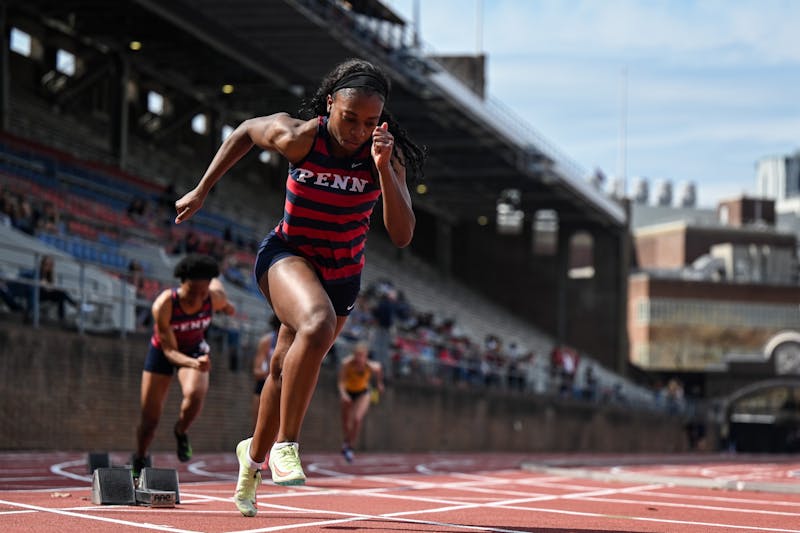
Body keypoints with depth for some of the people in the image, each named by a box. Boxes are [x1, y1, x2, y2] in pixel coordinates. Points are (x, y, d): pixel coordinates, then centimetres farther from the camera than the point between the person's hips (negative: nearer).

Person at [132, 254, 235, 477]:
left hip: (195, 350, 1)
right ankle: (139, 460, 33)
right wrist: (194, 364, -52)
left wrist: (227, 306, 20)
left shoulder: (215, 298, -27)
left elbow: (215, 283, -1)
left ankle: (181, 432, 0)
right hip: (162, 351, -1)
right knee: (150, 420, 2)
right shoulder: (163, 305, -35)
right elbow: (170, 351, -33)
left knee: (195, 394, -32)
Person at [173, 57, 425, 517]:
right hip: (288, 255, -3)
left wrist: (383, 169, -35)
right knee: (316, 325, -36)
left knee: (288, 368, 17)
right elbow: (245, 132, 1)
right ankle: (285, 444, -22)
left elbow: (402, 236, -24)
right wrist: (202, 191, 4)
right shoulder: (297, 137, -21)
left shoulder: (387, 156, -17)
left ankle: (254, 456, 45)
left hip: (343, 275, 3)